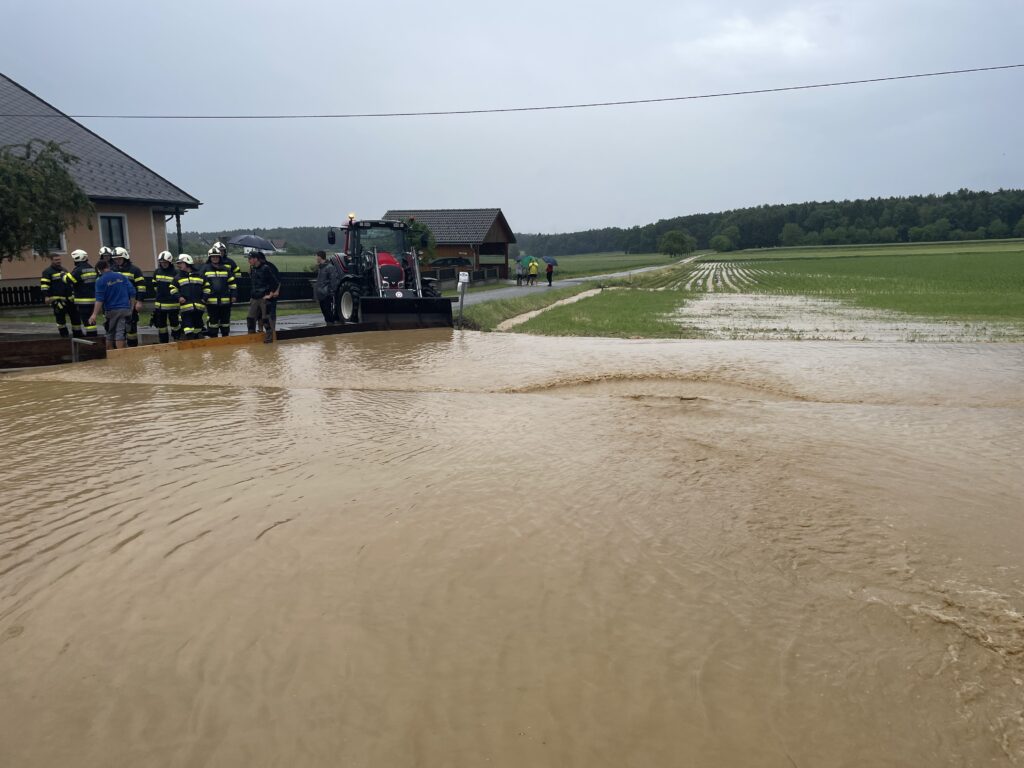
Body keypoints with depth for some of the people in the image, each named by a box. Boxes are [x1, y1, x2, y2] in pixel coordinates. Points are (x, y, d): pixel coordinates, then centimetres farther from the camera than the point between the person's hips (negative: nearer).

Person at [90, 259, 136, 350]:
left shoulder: (100, 281, -4)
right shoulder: (122, 276, 7)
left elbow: (99, 299, -11)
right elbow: (132, 293, 5)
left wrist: (95, 314, -11)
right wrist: (131, 307, 13)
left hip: (111, 311, -2)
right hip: (125, 309, 2)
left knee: (110, 335, 13)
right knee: (121, 334, -3)